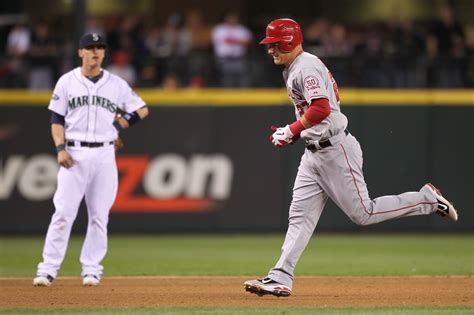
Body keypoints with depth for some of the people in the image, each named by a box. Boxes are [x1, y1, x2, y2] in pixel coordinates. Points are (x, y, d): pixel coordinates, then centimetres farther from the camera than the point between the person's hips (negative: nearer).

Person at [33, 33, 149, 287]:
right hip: (74, 154, -2)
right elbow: (56, 119, 3)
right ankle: (48, 269, -6)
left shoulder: (117, 85, 7)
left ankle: (92, 269, 10)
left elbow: (142, 110, 14)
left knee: (99, 215, 2)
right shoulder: (66, 82, 4)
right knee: (63, 212, -8)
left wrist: (121, 124, 2)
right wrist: (60, 148, -9)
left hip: (104, 154, 2)